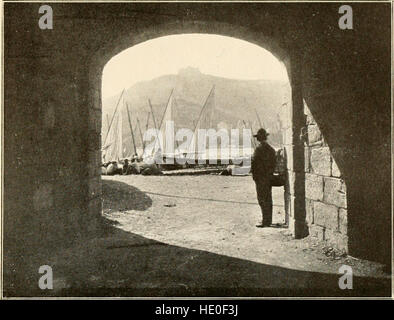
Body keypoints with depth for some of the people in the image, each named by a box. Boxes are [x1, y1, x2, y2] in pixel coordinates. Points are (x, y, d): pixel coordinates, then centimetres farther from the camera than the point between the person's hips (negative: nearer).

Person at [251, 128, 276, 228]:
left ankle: (265, 221, -7)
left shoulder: (259, 149, -13)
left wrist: (254, 175, -3)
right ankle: (269, 220, 22)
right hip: (269, 177, 8)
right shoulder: (271, 149, 10)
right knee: (268, 199, 13)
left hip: (261, 177, -8)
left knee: (262, 200, -6)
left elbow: (254, 162, -14)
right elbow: (273, 164, 14)